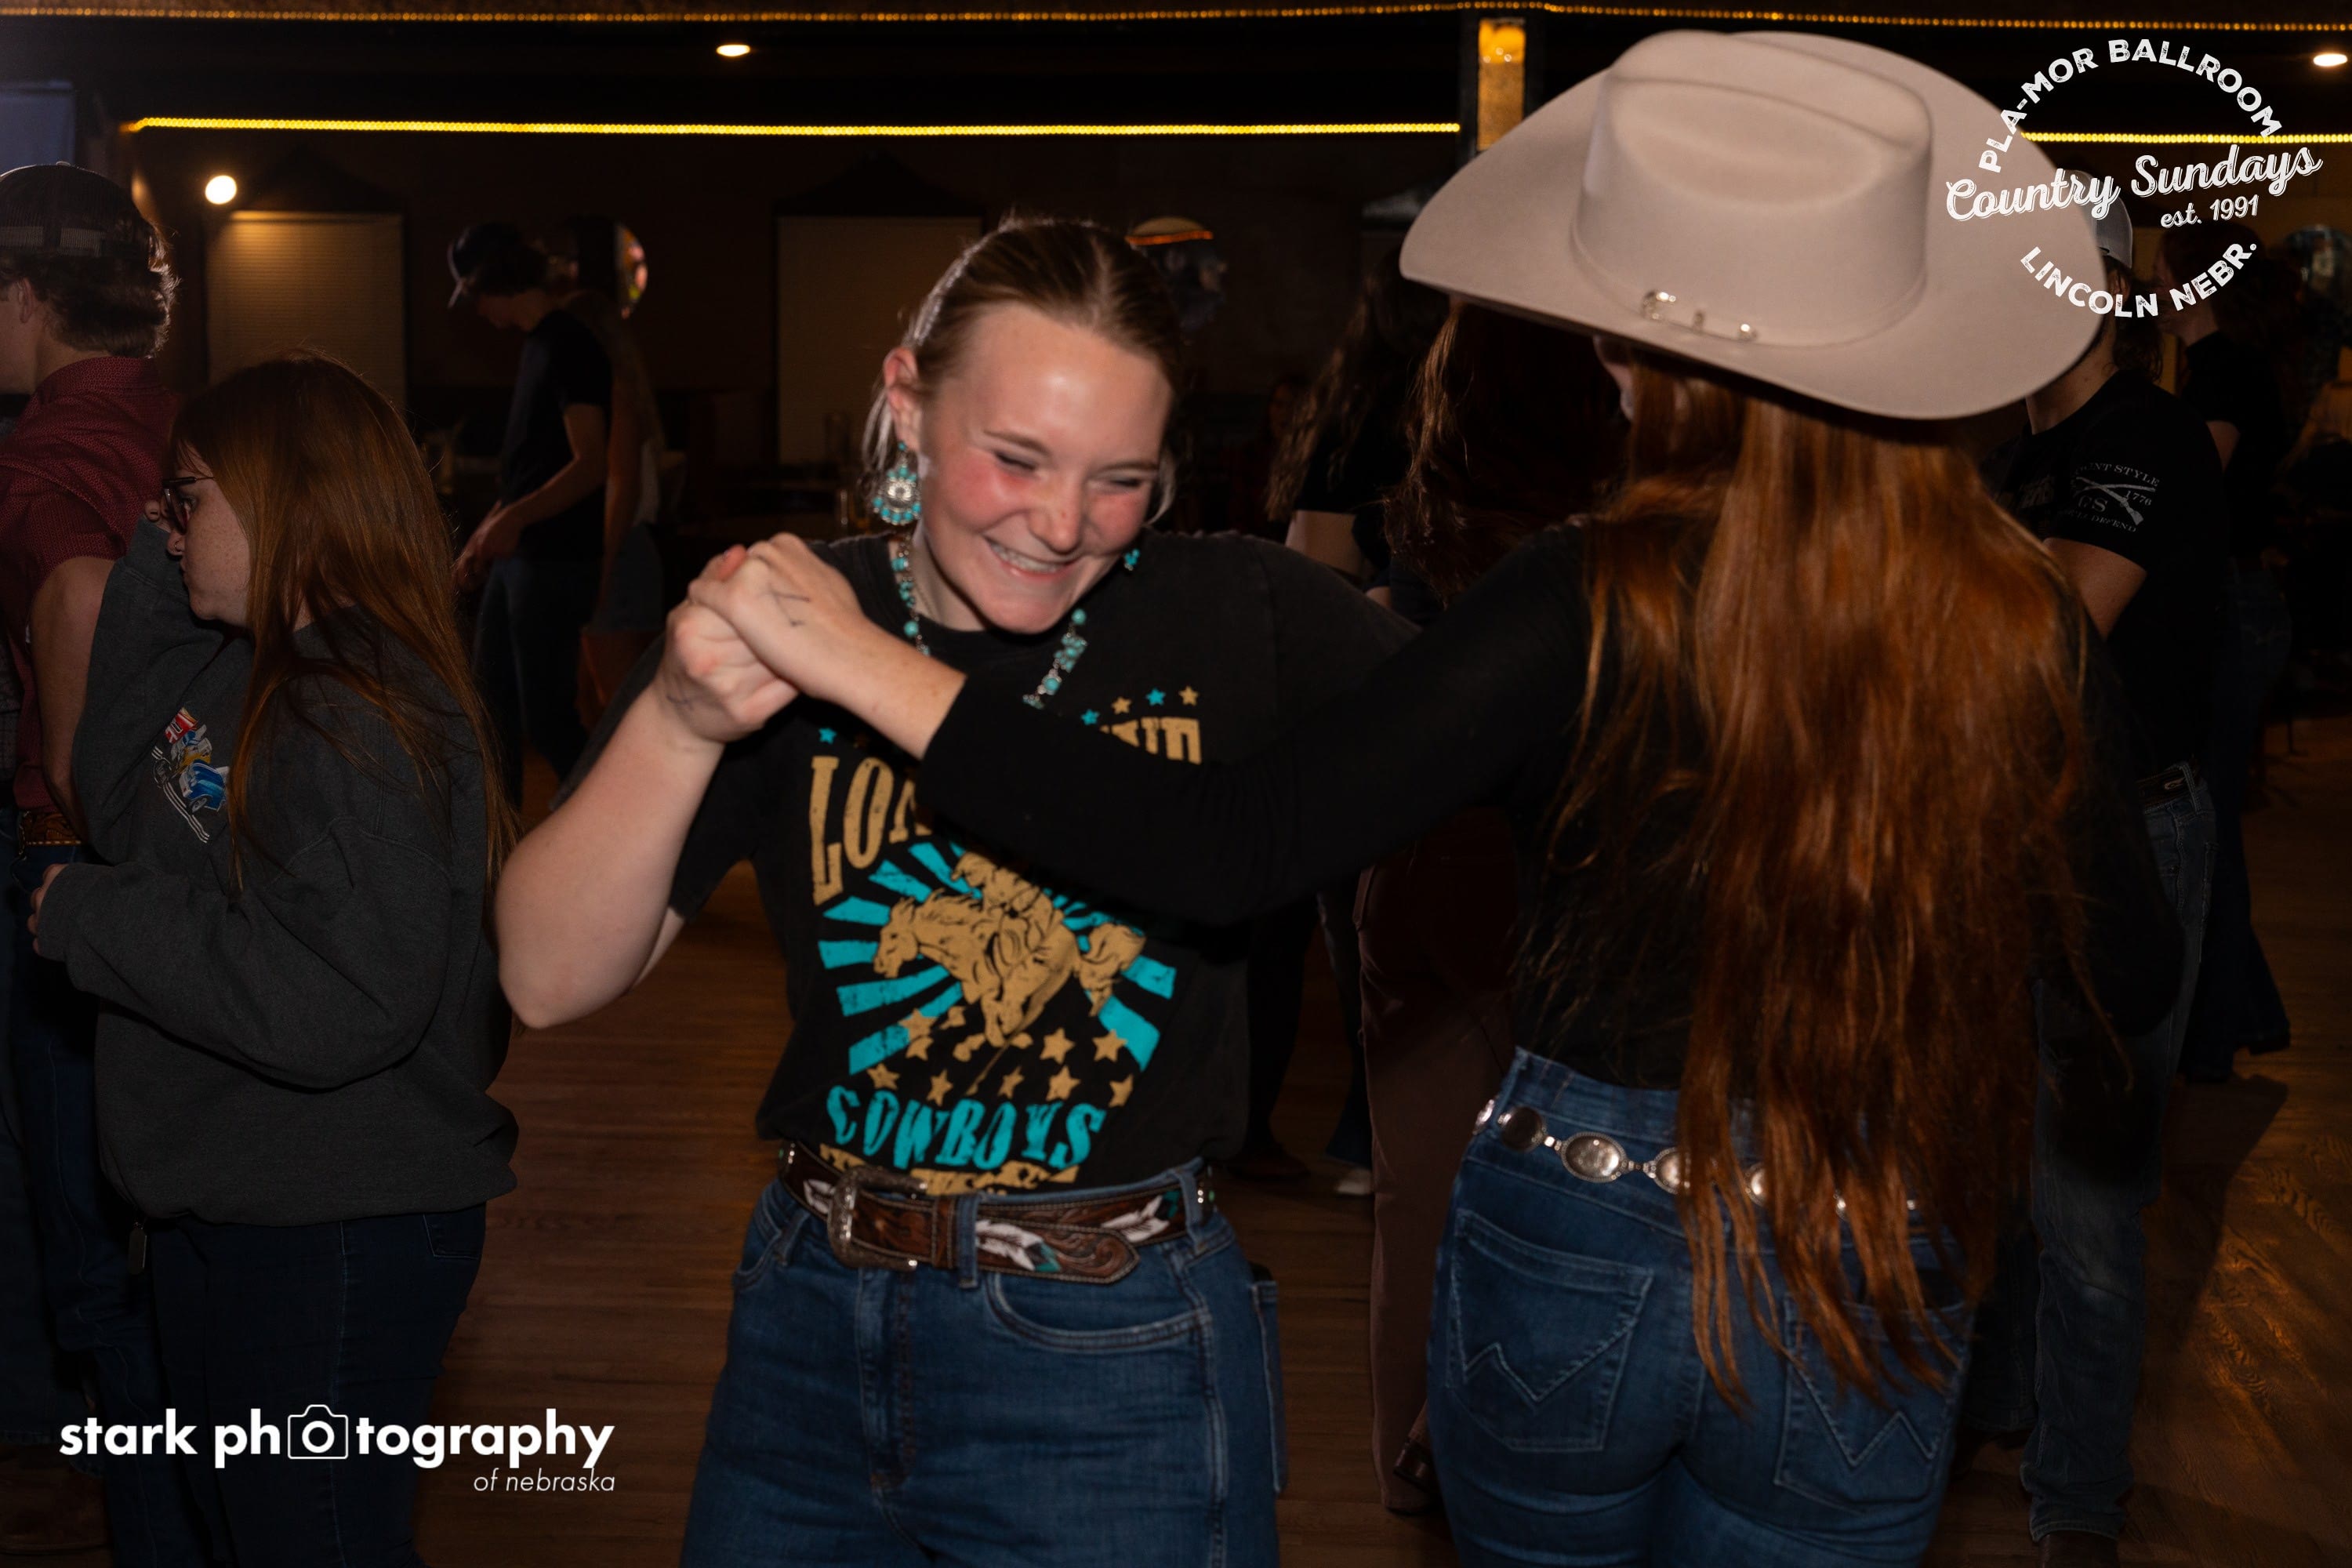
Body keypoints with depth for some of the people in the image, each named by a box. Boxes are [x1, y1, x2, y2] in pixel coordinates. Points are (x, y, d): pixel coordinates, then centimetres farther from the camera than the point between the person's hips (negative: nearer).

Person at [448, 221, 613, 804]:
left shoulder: (568, 346, -14)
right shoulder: (539, 345, 15)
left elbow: (591, 465, -23)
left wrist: (515, 518, -34)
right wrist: (482, 537, 25)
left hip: (556, 559, -10)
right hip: (517, 555, 10)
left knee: (546, 716, -8)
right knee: (492, 703, 15)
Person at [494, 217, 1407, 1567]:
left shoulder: (1242, 617, -7)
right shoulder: (788, 627, -4)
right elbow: (554, 978, -8)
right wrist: (677, 724, -23)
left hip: (1118, 1362, -2)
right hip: (813, 1332, 3)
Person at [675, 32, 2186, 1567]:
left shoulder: (1591, 608, -21)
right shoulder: (2029, 631, -12)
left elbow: (1230, 850, -25)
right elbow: (2135, 981, 1)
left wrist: (866, 665, -21)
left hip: (1567, 1255, -1)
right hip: (1870, 1305, 2)